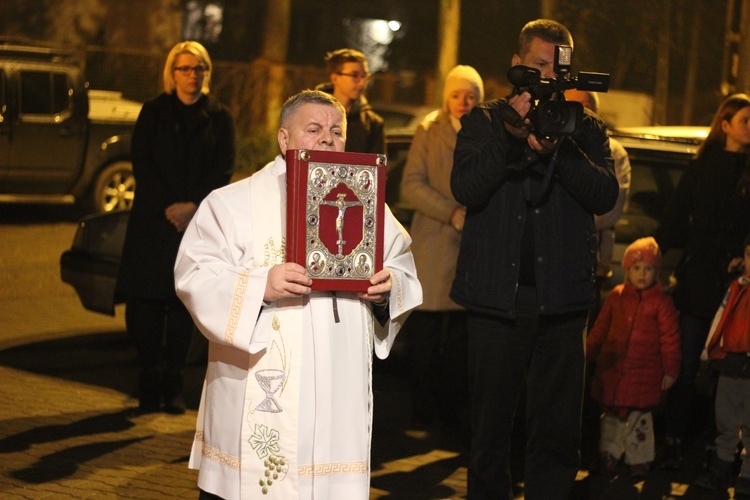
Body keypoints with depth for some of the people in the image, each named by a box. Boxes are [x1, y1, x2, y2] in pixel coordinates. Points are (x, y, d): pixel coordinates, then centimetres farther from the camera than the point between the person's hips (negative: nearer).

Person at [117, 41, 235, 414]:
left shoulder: (219, 118, 9)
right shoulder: (153, 113, 8)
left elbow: (224, 170, 0)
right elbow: (142, 164, 0)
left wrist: (193, 206, -14)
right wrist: (167, 207, -12)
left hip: (198, 223, 0)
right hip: (152, 221, 0)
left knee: (184, 303, 2)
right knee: (146, 303, -4)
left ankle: (173, 386, 9)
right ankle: (149, 385, 4)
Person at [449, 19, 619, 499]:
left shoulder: (586, 127, 10)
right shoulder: (484, 121, 7)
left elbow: (605, 195, -5)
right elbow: (466, 188, -8)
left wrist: (557, 147, -18)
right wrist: (513, 135, -18)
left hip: (562, 299, 1)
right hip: (496, 296, 0)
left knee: (559, 432, 2)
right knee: (491, 427, 7)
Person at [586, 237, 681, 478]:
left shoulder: (661, 301, -5)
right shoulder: (616, 296, 3)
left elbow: (670, 338, -3)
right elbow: (600, 329, 12)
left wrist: (670, 370, -3)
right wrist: (588, 353, 14)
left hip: (644, 372, -3)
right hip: (613, 368, 3)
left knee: (639, 417, 2)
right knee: (611, 413, 13)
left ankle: (639, 459, 16)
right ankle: (609, 452, 29)